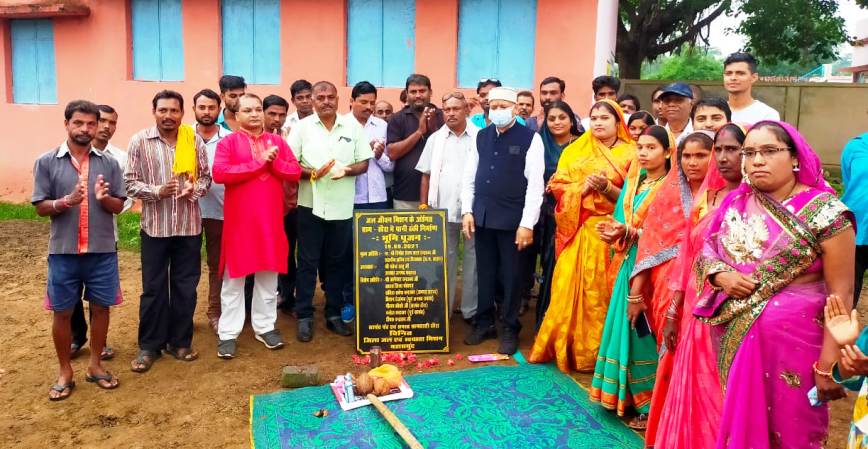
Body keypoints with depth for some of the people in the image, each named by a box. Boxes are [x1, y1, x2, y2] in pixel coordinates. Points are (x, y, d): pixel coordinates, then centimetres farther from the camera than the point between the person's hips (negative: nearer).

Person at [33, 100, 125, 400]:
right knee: (62, 312, 8)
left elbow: (119, 206, 4)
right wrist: (67, 201, -20)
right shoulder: (46, 162, -1)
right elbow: (40, 207, -1)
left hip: (103, 251, 1)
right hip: (64, 251, -1)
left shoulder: (109, 163, 2)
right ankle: (65, 372, 24)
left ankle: (95, 365, 28)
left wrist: (104, 198, -18)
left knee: (100, 307, 11)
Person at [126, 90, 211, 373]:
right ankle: (149, 346, 19)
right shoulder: (140, 141, -3)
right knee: (153, 288, 6)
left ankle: (180, 341, 24)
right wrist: (157, 191, -18)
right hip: (155, 225, -2)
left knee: (186, 286, 9)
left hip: (189, 225, 2)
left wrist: (194, 189, -12)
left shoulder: (194, 140, 3)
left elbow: (205, 176, 8)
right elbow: (130, 182, -2)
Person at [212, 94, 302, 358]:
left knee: (268, 275, 10)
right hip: (239, 219, -3)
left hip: (271, 218, 3)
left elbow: (295, 172, 4)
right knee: (234, 277, 4)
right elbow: (219, 173, -17)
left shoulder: (277, 141, 10)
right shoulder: (228, 142, -1)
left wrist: (274, 162, -14)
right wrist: (259, 163, -16)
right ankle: (228, 334, 12)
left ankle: (265, 327, 23)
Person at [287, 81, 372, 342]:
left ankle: (334, 314, 23)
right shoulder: (302, 127, 0)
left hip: (342, 206, 2)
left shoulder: (353, 126, 4)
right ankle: (304, 317, 14)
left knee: (338, 262, 11)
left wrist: (347, 170, -15)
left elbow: (364, 163, 6)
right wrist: (312, 174, -19)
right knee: (307, 262, 4)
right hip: (311, 205, -2)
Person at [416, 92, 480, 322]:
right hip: (442, 209, 2)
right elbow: (426, 175, 10)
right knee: (444, 260, 10)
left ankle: (471, 310, 18)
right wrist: (423, 206, 5)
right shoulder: (435, 139, 7)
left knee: (473, 259, 6)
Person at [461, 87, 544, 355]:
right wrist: (467, 211, 2)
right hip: (482, 217, 4)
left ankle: (510, 330, 21)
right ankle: (484, 323, 28)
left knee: (511, 276, 6)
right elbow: (469, 176, 11)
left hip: (512, 219, -4)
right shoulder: (481, 136, 9)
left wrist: (527, 223, -14)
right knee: (485, 273, 13)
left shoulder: (530, 138, -5)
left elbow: (535, 184, -9)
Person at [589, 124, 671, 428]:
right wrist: (614, 232, -8)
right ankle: (626, 394, 23)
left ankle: (650, 405, 9)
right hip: (629, 264, 7)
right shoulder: (632, 183, 13)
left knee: (644, 332, -4)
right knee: (626, 328, 10)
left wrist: (629, 232, -19)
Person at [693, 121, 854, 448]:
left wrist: (829, 363, -16)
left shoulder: (823, 210, -12)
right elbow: (707, 250, 11)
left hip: (793, 343, -4)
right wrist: (722, 276, -12)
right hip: (734, 338, 4)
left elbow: (841, 293, -13)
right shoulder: (735, 202, 2)